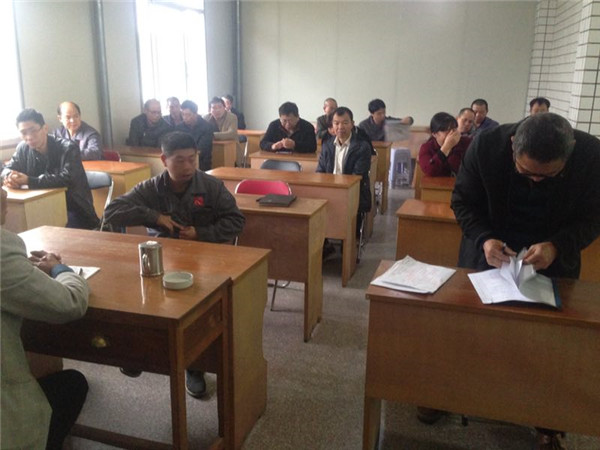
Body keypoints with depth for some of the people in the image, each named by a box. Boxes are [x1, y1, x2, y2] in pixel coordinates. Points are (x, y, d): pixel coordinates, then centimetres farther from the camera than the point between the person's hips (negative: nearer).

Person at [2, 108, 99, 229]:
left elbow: (67, 179, -28)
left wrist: (29, 181, -33)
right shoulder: (23, 148, 4)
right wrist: (9, 176, -15)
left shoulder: (68, 148, -15)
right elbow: (8, 168, 12)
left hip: (74, 209, -5)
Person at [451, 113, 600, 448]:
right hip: (491, 249, 0)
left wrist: (556, 247, -32)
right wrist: (484, 239, -30)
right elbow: (463, 202, -12)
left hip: (554, 257, 0)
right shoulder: (486, 146, -24)